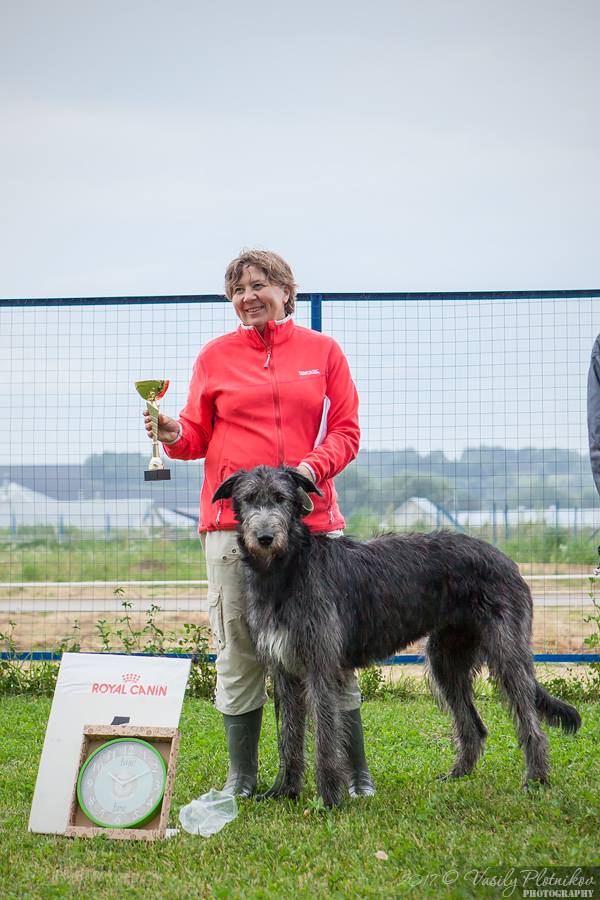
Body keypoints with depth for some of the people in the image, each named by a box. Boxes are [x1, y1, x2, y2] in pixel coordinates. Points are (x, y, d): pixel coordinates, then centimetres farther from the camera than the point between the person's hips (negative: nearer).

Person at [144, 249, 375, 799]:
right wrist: (175, 435, -10)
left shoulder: (323, 352, 10)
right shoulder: (216, 356, 11)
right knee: (239, 650, 1)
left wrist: (311, 466, -11)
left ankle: (356, 773, 12)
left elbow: (346, 431, 7)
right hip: (232, 520, 0)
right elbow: (199, 434, 12)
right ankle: (242, 777, 12)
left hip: (310, 516, 0)